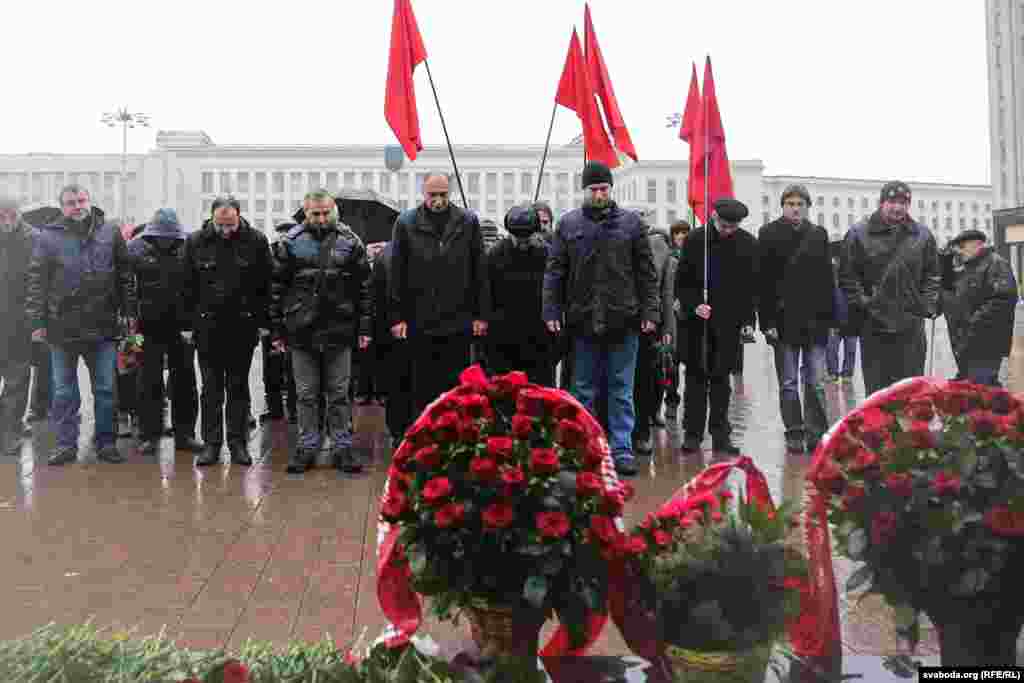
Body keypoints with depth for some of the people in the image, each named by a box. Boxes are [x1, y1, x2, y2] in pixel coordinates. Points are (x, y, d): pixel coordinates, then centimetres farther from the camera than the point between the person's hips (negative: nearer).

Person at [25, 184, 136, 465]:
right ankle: (66, 444, 20)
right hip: (62, 327, -1)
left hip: (103, 326, 1)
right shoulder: (48, 237, 1)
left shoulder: (110, 232, 4)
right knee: (64, 392, 9)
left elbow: (125, 275, 8)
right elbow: (36, 282, 1)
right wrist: (37, 321, -4)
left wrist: (129, 311, 4)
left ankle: (106, 442, 20)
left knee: (105, 389, 8)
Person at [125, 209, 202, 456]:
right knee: (150, 382, 6)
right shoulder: (136, 249, -3)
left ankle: (184, 433, 20)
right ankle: (149, 435, 15)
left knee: (185, 381, 9)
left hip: (181, 325, 2)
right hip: (150, 326, -1)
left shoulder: (188, 249, 0)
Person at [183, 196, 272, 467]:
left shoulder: (256, 241, -3)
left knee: (238, 387, 8)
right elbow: (188, 287, 3)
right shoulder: (196, 242, 1)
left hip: (243, 325, -1)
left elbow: (265, 285, -1)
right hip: (208, 325, 1)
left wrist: (264, 322, -4)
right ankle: (212, 443, 14)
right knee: (211, 388, 6)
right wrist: (188, 323, 1)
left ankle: (238, 443, 15)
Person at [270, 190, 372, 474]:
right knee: (306, 394, 9)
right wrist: (277, 329, 1)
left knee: (339, 393, 7)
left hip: (339, 332, 0)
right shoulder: (290, 243, 2)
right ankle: (307, 447, 19)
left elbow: (364, 287, 4)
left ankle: (342, 447, 16)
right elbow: (276, 288, 4)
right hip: (302, 331, 0)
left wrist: (364, 327, -1)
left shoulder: (350, 242, 3)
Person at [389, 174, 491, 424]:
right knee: (423, 388, 8)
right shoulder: (406, 223, 3)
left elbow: (480, 270, 5)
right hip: (420, 321, 0)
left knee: (457, 386, 6)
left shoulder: (468, 221, 4)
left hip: (458, 320, 0)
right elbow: (396, 273, 3)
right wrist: (397, 316, -2)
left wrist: (481, 314, 1)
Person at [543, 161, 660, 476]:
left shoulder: (631, 222, 5)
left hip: (623, 322, -1)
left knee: (621, 391, 6)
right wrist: (551, 311, -2)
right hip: (583, 322, 1)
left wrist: (650, 311, -1)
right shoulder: (568, 224, 7)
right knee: (584, 391, 10)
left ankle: (622, 450, 14)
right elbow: (554, 272, 6)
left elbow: (646, 272, 5)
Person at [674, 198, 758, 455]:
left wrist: (748, 320, 1)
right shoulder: (695, 240, -1)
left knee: (721, 379, 6)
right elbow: (682, 281, 3)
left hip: (730, 322, 1)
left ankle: (720, 435, 12)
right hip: (697, 320, -1)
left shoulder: (748, 244, 3)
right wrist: (694, 305, -12)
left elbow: (753, 285, 7)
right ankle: (692, 434, 8)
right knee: (696, 377, 3)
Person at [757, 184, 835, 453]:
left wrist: (830, 317, 5)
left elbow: (828, 280, 11)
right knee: (788, 383, 5)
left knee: (815, 383, 4)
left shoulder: (819, 235, 10)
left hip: (815, 321, 2)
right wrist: (767, 321, -10)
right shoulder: (769, 234, 0)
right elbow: (763, 281, -4)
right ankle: (794, 434, 14)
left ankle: (816, 434, 11)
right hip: (784, 320, -2)